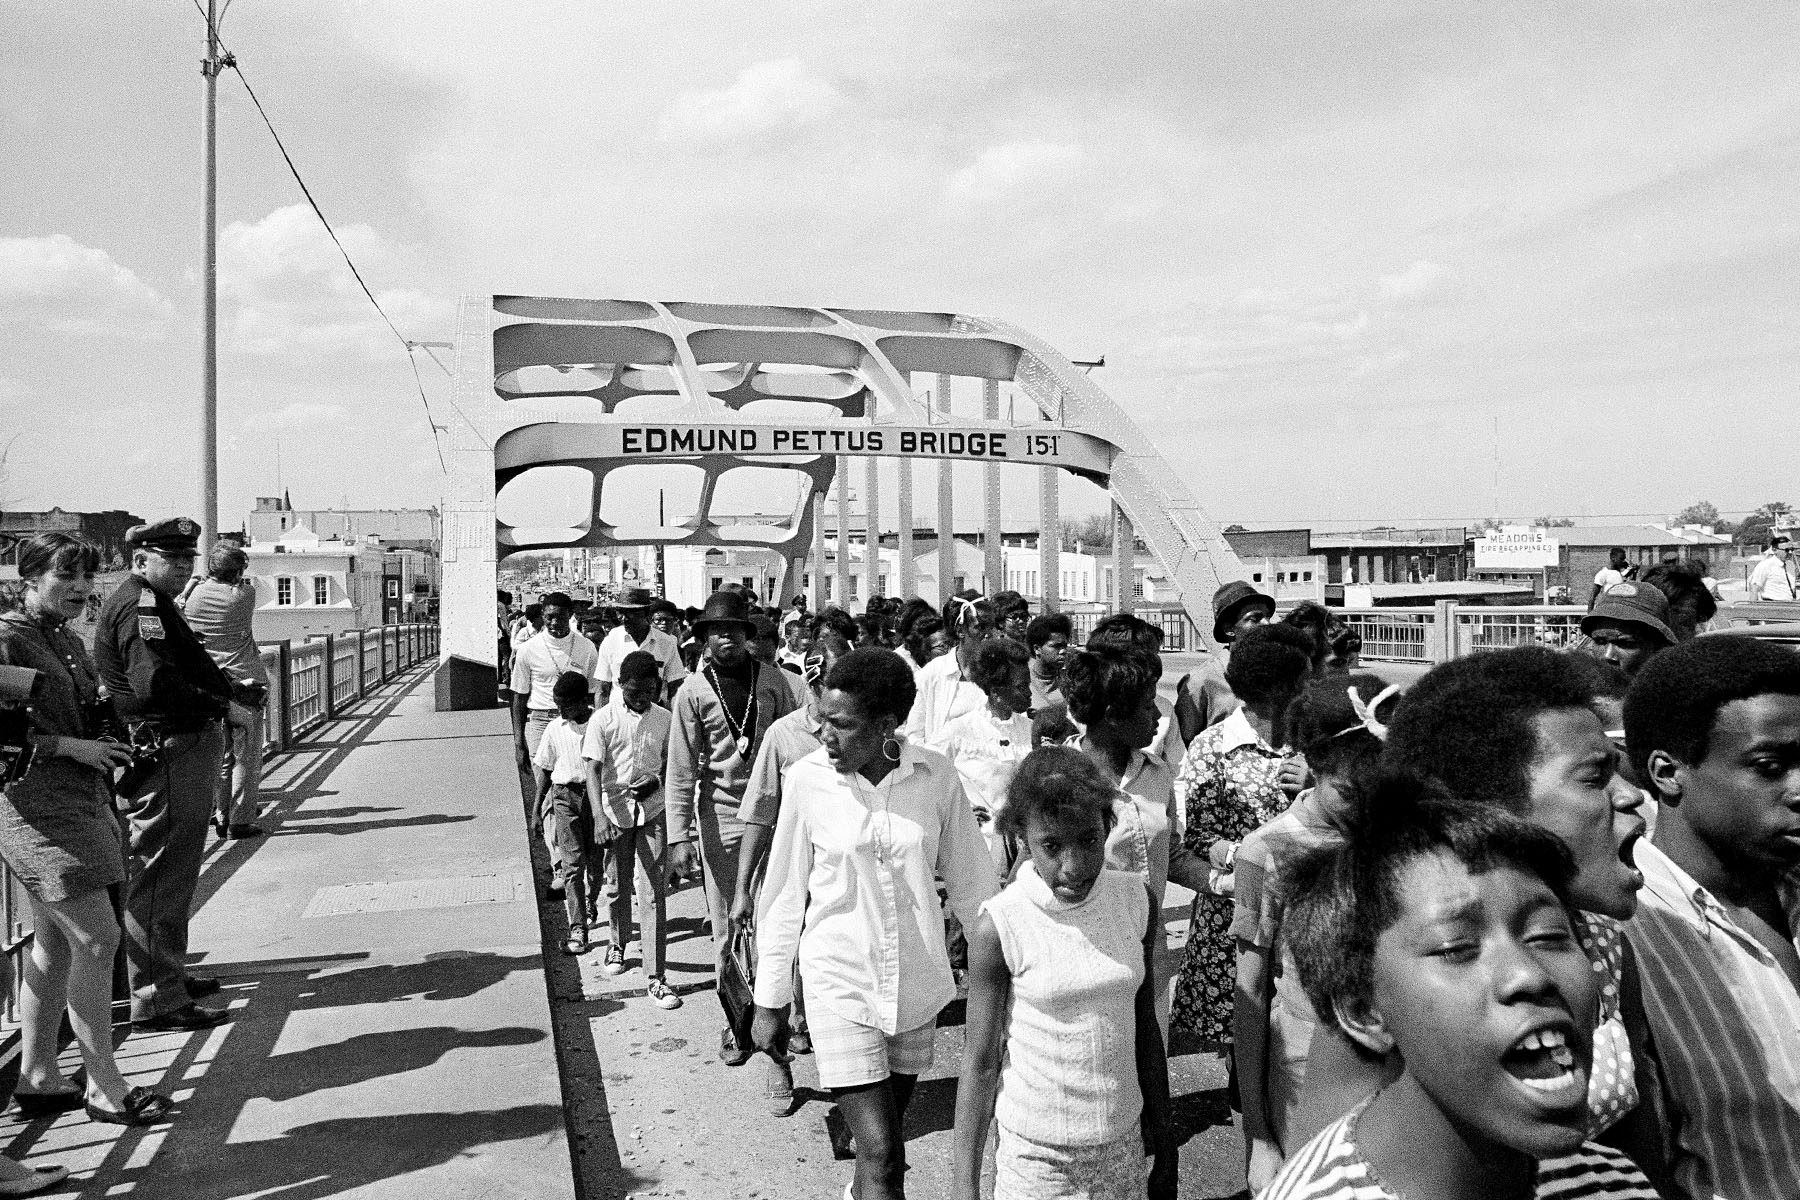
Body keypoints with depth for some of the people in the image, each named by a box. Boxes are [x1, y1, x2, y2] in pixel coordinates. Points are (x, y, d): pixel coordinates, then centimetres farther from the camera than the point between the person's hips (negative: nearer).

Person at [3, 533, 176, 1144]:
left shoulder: (68, 640, 15)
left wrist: (108, 721, 7)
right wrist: (70, 745, -19)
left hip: (80, 800, 10)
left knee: (56, 943, 15)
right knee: (98, 939, -8)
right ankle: (104, 1087, 3)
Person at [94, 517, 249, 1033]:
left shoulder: (155, 603, 20)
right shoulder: (137, 604, -15)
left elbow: (185, 669, 19)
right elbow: (156, 686, -26)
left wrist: (230, 695, 4)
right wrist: (225, 708, -19)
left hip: (186, 752, 11)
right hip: (168, 754, -11)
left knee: (172, 875, 21)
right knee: (161, 881, -4)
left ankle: (169, 974, 34)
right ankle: (157, 999, 3)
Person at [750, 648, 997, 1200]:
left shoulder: (936, 776, -10)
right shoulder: (807, 780, -12)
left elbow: (971, 884, 1)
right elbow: (783, 896, -2)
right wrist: (770, 1001, 3)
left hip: (917, 984, 2)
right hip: (841, 986, -2)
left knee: (885, 1132, 20)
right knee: (880, 1153, -6)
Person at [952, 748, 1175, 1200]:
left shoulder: (1136, 900, -7)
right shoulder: (1001, 926, -18)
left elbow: (1145, 1028, 4)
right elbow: (981, 1063, -11)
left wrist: (1163, 1142, 9)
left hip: (1123, 1144, 3)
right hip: (1036, 1150, -3)